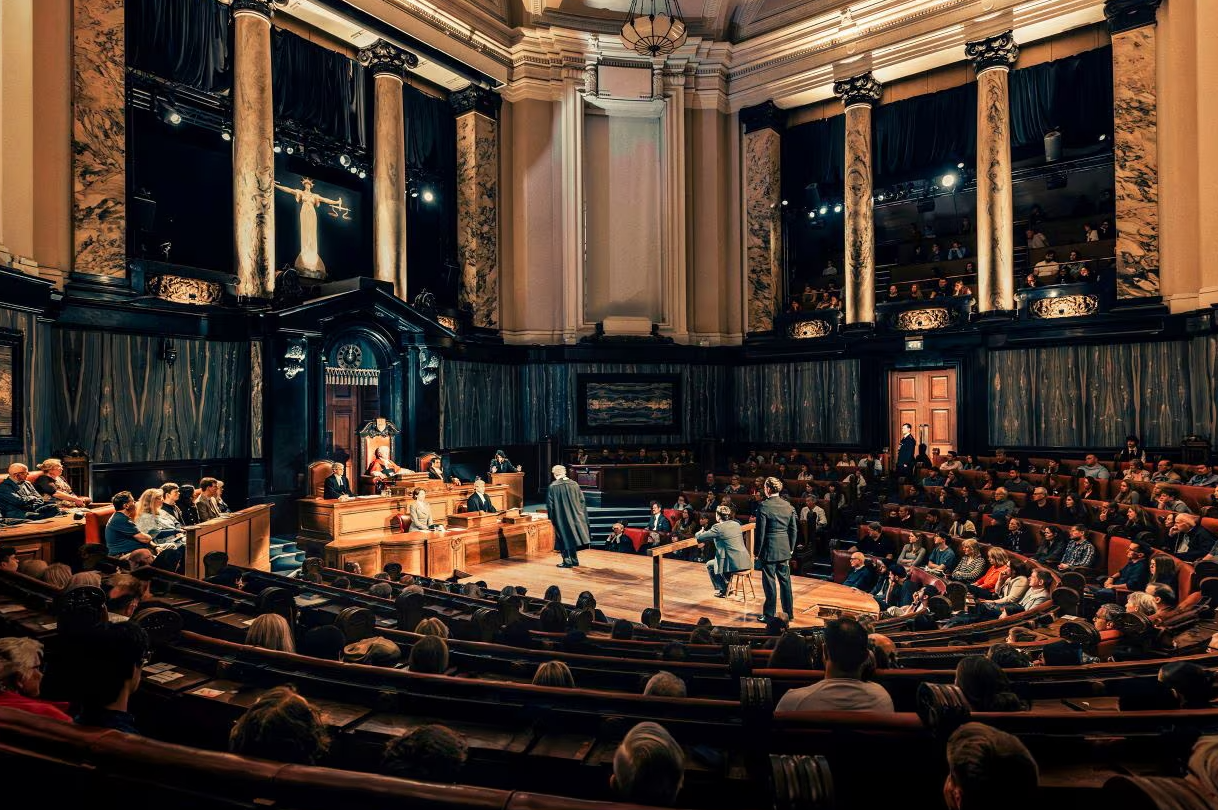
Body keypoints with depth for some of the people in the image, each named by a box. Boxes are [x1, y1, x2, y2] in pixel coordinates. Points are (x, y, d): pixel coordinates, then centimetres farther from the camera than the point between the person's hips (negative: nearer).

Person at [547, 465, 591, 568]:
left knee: (564, 539, 6)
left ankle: (567, 561, 5)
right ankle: (574, 560, 22)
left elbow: (549, 505, -8)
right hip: (575, 516, 4)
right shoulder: (574, 484, 0)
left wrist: (551, 518, 3)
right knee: (572, 537, 16)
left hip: (560, 518, -4)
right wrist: (580, 514, 13)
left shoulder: (552, 487, -11)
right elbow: (581, 501, 4)